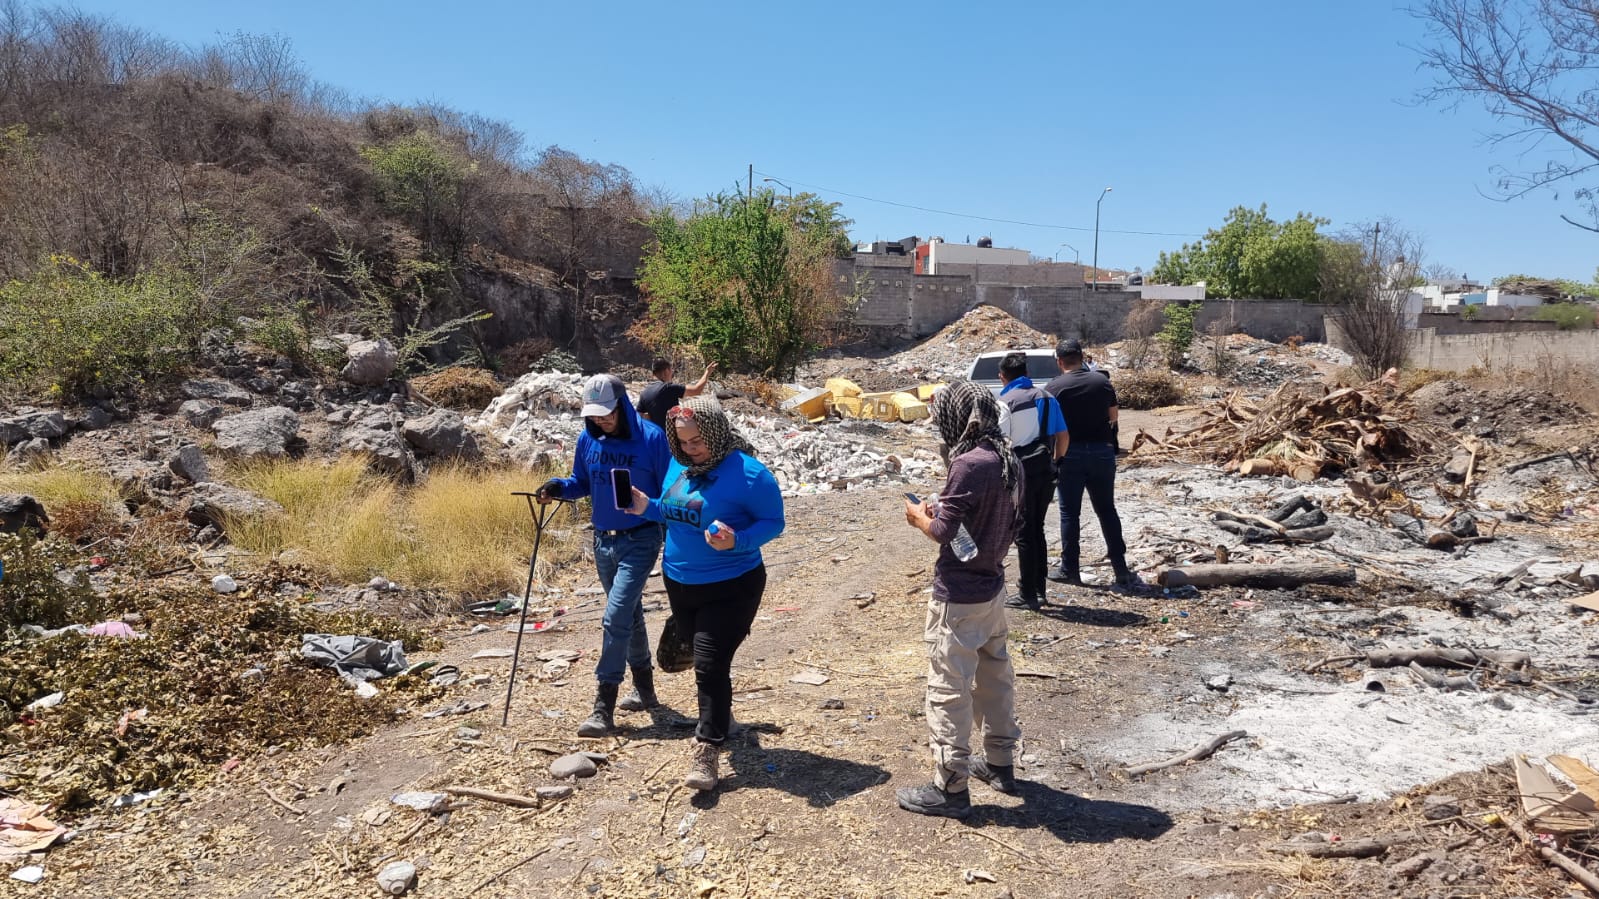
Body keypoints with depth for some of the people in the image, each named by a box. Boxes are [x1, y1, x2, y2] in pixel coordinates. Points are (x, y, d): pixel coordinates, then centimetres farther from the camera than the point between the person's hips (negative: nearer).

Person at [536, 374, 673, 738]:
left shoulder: (651, 438, -14)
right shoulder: (587, 440, 1)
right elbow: (582, 483, 13)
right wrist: (559, 486, -8)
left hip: (640, 541, -6)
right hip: (603, 541, 6)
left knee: (615, 618, -13)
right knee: (629, 615, 17)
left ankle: (603, 709, -7)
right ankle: (644, 690, 32)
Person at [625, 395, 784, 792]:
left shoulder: (748, 473, -20)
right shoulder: (677, 466, 0)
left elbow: (774, 522, -14)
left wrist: (737, 541, -30)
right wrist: (647, 508, -5)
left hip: (730, 586, -7)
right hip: (679, 582, 7)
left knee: (710, 665, -10)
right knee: (702, 659, 21)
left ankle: (707, 751, 3)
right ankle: (721, 715, 46)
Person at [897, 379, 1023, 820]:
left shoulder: (970, 465, -23)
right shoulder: (1008, 461, 3)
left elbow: (943, 532, -21)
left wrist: (919, 517, -3)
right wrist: (940, 514, 8)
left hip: (958, 597, -9)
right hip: (991, 588, 9)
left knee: (949, 691, 1)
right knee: (995, 675, 21)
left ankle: (950, 788, 9)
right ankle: (1000, 762, 36)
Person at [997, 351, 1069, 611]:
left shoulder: (1005, 402, -9)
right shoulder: (1047, 398, 9)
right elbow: (1063, 436, 9)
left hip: (1022, 472, -6)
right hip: (1046, 470, 6)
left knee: (1024, 534, 2)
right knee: (1037, 530, 16)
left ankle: (1027, 595, 7)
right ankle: (1039, 590, 21)